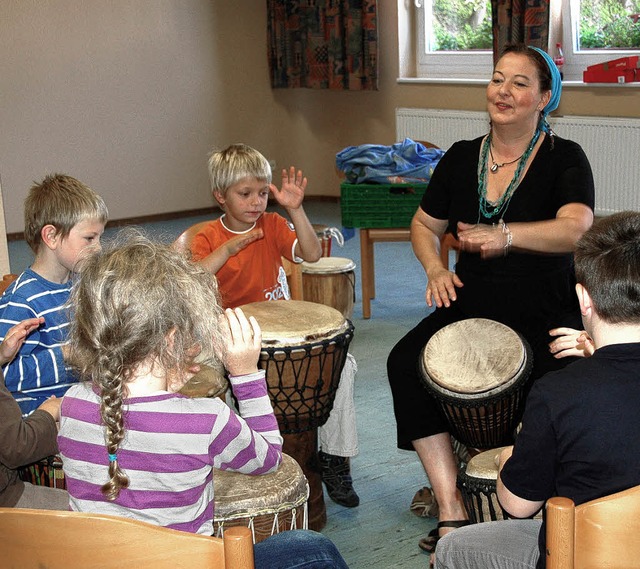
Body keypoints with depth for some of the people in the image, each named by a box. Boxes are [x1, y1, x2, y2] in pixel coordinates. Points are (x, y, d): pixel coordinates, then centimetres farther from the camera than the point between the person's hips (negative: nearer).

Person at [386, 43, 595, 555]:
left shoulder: (564, 159, -4)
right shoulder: (461, 159, 9)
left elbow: (576, 228, -22)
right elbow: (425, 225, 21)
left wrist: (506, 235, -36)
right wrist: (435, 269, 0)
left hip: (545, 316, -4)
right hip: (471, 306, 4)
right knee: (406, 362, -21)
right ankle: (452, 512, -19)